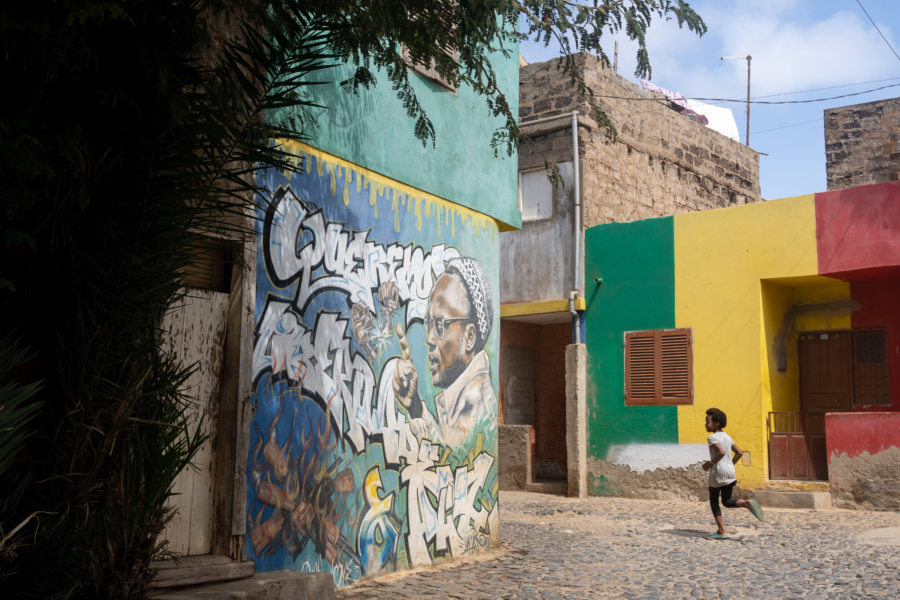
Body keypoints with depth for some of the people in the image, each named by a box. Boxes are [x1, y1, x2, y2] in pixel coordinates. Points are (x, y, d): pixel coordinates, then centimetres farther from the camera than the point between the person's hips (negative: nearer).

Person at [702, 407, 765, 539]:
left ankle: (721, 531, 0)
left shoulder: (712, 437, -11)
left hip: (718, 472, -7)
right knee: (727, 501, 14)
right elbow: (739, 453, 13)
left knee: (714, 501, 7)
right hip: (730, 472, 7)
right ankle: (747, 503, -15)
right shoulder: (727, 437, 13)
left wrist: (710, 464, -14)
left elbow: (721, 452, -25)